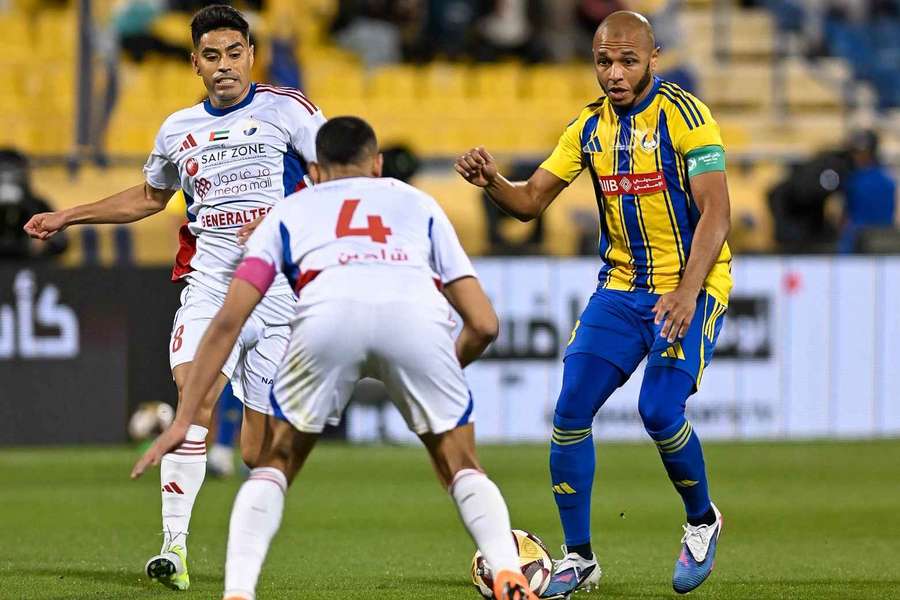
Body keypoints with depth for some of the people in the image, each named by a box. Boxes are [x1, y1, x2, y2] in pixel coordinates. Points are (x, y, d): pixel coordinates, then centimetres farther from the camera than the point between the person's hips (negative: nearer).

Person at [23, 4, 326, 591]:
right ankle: (175, 545, -25)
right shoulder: (178, 130, 15)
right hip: (209, 286, 2)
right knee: (195, 398, -24)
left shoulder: (285, 109, 2)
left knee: (261, 454, -2)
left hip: (278, 292, -2)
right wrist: (66, 217, 32)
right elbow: (148, 197, 34)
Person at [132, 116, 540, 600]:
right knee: (461, 468, 20)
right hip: (417, 313, 0)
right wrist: (444, 370, 50)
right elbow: (484, 324, 30)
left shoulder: (290, 211, 35)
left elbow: (228, 320, 23)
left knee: (275, 465, 21)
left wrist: (183, 419, 24)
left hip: (329, 311, 0)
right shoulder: (418, 203, 37)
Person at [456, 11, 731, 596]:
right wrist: (492, 180, -15)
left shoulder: (684, 115, -14)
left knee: (659, 410, -20)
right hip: (621, 288, 6)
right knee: (570, 410, -7)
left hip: (692, 285, -6)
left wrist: (687, 292, -30)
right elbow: (531, 200, 8)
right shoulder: (589, 126, 5)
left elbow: (715, 212, -19)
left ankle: (702, 522, 9)